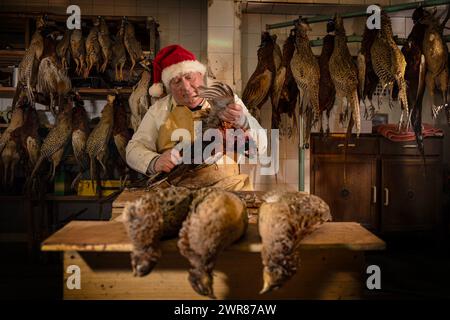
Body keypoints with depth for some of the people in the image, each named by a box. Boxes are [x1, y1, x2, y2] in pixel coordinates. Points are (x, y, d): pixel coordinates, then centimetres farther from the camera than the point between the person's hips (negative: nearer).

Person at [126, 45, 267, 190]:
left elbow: (260, 146, 3)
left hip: (227, 185, 0)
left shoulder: (228, 100, 9)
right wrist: (155, 162, -15)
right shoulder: (159, 109, 11)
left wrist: (242, 123, -19)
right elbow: (135, 148, 8)